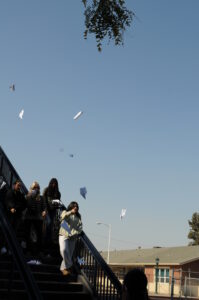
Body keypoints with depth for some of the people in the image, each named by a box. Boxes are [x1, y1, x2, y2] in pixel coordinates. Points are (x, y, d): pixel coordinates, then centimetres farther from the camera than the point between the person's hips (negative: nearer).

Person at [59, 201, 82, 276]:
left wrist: (75, 233, -14)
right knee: (64, 250, -23)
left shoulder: (78, 216, 13)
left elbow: (80, 226, 3)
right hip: (64, 235, -3)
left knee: (69, 253, 0)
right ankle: (69, 265, -8)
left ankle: (64, 268, 13)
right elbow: (63, 216, -16)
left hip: (73, 237, 3)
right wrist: (71, 212, -29)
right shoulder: (65, 212, 8)